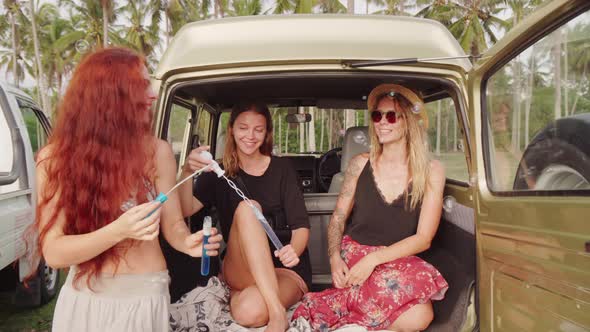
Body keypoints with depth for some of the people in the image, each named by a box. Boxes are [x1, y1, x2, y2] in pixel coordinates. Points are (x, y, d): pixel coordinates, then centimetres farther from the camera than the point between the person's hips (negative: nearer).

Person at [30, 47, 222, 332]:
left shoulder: (157, 151, -10)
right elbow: (53, 252, -14)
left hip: (146, 296, 0)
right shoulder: (56, 158, -10)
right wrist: (118, 231, -30)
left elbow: (172, 222, -2)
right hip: (83, 298, 1)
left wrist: (187, 242, -24)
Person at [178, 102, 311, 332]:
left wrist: (294, 251, -27)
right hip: (239, 271, 2)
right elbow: (186, 210, -10)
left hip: (285, 270, -2)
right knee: (246, 208, -31)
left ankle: (238, 295, -6)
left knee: (250, 311, -39)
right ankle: (276, 311, -33)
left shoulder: (282, 169, 4)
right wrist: (187, 172, -30)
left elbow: (301, 226, -4)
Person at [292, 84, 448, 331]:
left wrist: (375, 258, -18)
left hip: (398, 261, 2)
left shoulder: (431, 171, -1)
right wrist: (334, 257, -10)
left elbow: (424, 238, -5)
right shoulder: (360, 164, 3)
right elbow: (338, 217, 9)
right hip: (354, 255, -1)